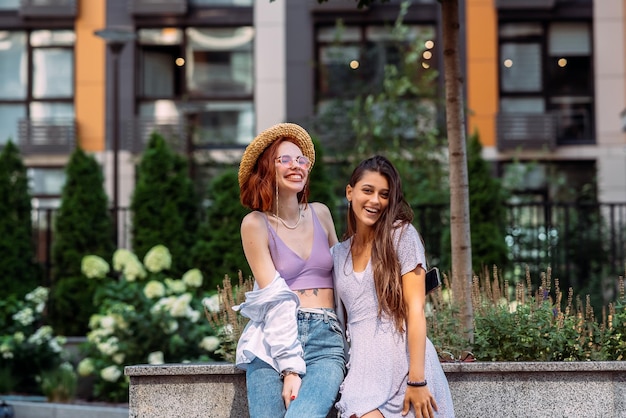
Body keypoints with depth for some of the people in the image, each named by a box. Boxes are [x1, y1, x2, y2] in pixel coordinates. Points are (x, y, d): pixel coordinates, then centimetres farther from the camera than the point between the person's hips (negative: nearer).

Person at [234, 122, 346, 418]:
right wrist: (291, 368, -12)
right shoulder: (256, 224, 1)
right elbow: (274, 300, -6)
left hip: (325, 339, 2)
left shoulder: (320, 214, 13)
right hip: (272, 343, -1)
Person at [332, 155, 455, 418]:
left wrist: (417, 381, -14)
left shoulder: (401, 235, 0)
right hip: (363, 368, 3)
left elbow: (415, 310, -7)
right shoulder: (338, 254, 15)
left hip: (402, 363, -3)